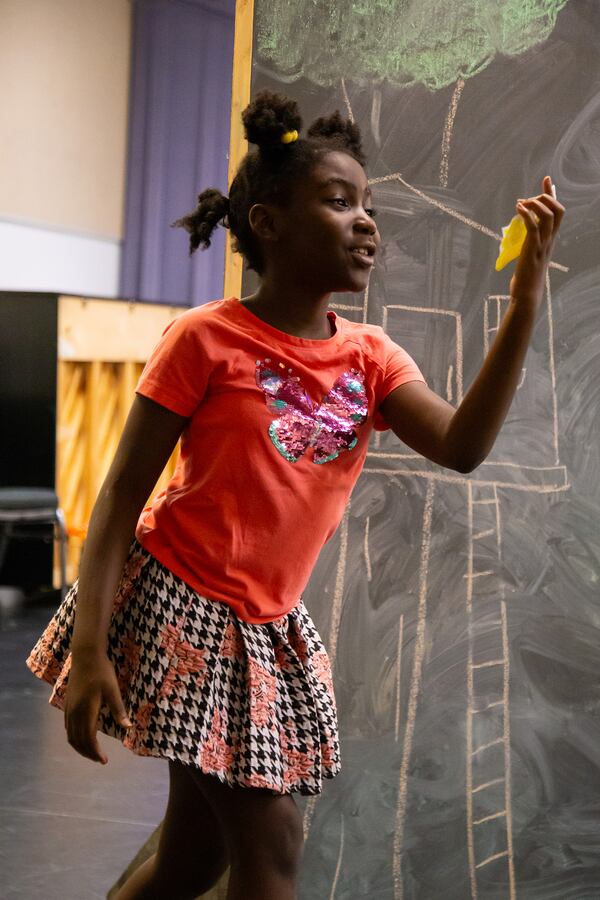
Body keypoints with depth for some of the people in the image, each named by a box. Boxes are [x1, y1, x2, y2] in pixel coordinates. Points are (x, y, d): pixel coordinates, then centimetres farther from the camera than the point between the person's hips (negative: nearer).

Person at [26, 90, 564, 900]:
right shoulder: (208, 338, -12)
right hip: (178, 605, -6)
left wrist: (526, 296, -21)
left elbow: (461, 447, -14)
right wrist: (89, 650, -20)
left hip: (268, 628, 6)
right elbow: (123, 494, -11)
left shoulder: (370, 356, 3)